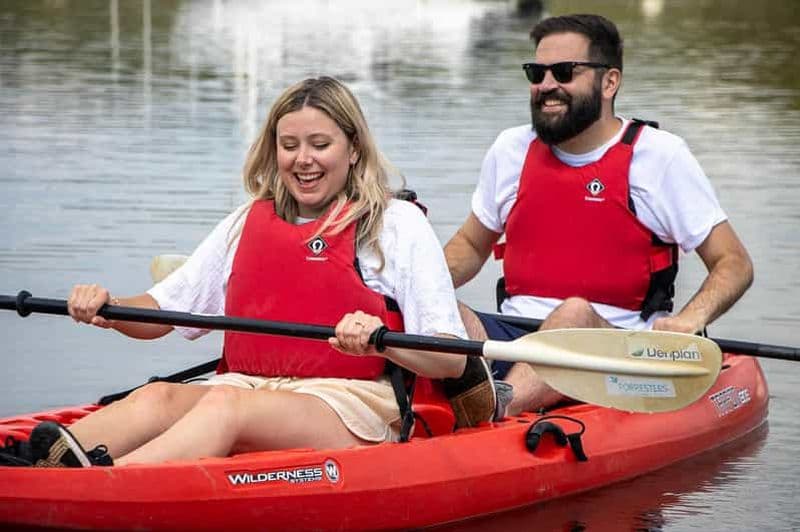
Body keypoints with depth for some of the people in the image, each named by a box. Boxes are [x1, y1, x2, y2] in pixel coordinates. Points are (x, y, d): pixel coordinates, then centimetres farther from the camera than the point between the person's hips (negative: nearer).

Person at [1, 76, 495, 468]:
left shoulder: (398, 223, 5)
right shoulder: (247, 224, 20)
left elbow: (452, 361, -3)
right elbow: (159, 313, 17)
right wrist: (106, 308, -6)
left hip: (351, 405, -5)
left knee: (226, 403, -35)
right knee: (157, 397, -27)